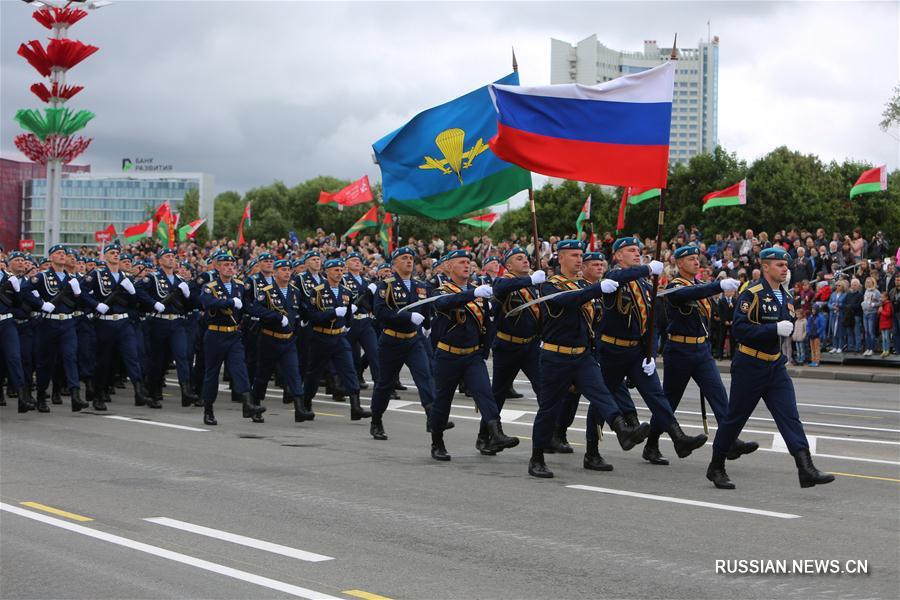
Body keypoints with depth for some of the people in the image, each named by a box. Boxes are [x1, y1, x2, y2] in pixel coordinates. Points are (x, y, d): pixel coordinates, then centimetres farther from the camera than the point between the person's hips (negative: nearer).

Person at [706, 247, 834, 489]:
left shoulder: (786, 296, 10)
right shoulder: (752, 294, -14)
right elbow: (740, 329, -23)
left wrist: (791, 328, 5)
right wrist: (775, 329, -27)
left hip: (776, 366, 6)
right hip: (749, 366, -6)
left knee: (790, 416, -6)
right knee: (735, 418, 4)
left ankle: (806, 470, -14)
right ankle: (716, 468, 20)